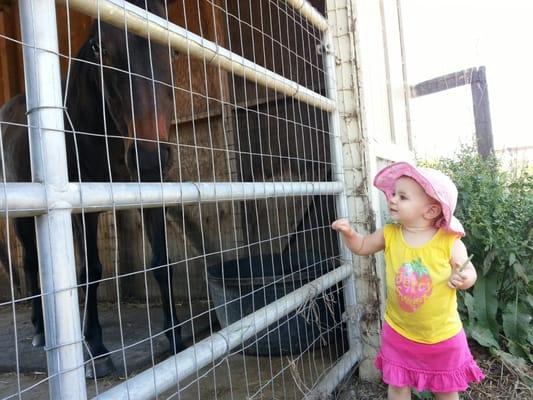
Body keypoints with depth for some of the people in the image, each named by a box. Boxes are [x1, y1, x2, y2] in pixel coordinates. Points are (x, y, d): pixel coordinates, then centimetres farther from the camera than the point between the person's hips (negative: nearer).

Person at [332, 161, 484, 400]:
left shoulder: (449, 241, -18)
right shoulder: (389, 235, -10)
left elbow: (469, 271, -7)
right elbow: (361, 247, 4)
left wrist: (463, 279, -29)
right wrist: (348, 233, -15)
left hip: (442, 335, -2)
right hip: (398, 331, 2)